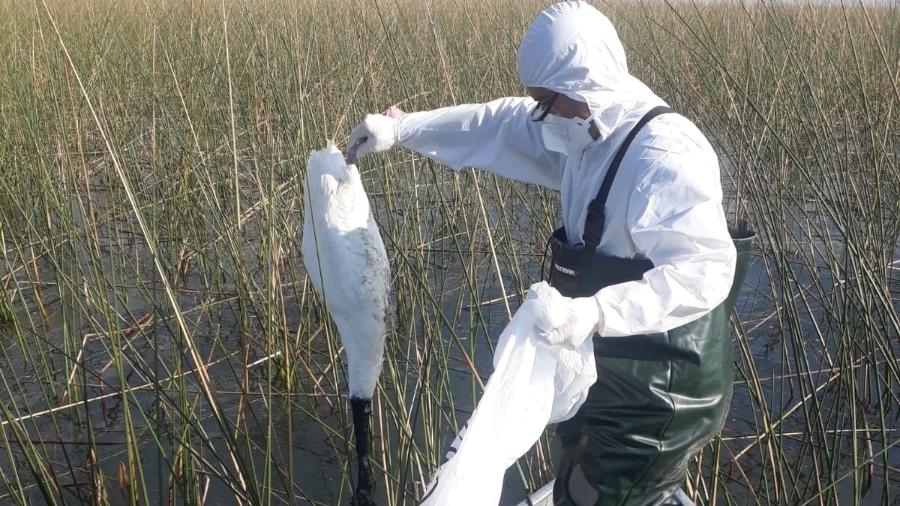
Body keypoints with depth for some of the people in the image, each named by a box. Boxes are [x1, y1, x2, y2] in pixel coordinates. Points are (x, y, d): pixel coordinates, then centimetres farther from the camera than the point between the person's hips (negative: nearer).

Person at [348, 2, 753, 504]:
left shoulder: (664, 157, -27)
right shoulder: (593, 135, 1)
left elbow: (706, 270, -35)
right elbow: (500, 123, 11)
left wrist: (599, 312, -43)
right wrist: (401, 128, 12)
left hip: (662, 395, -9)